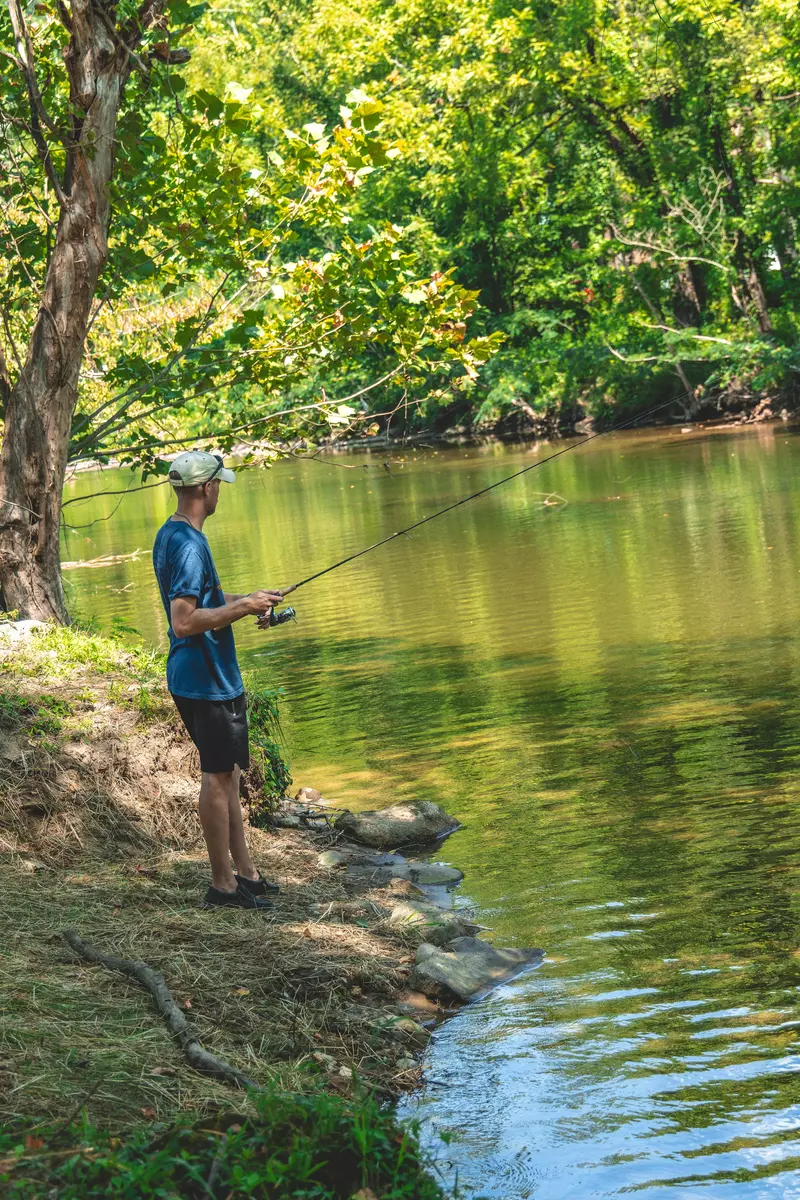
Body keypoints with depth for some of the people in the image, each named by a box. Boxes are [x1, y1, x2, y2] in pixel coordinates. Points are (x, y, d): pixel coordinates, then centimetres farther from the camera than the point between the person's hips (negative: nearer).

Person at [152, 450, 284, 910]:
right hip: (206, 680, -10)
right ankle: (223, 883, 6)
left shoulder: (171, 534, 10)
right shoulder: (190, 544, -22)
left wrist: (245, 603, 12)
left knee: (228, 771, 16)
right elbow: (185, 622, -28)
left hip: (213, 677, 10)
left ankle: (245, 869, 24)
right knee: (219, 775, -2)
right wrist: (243, 606, -19)